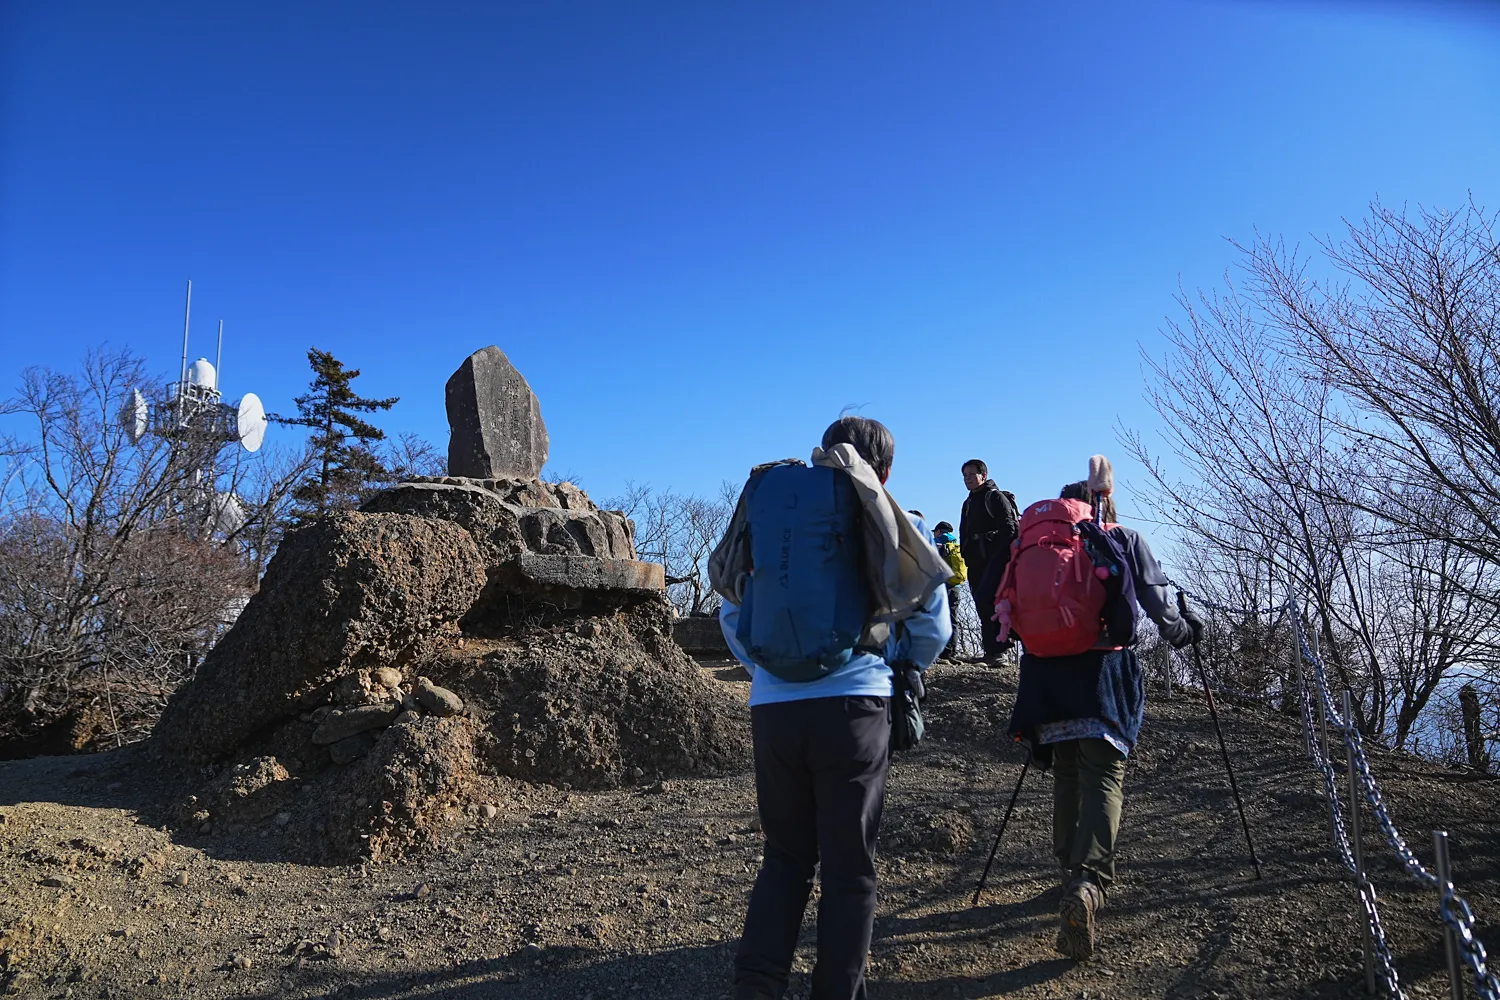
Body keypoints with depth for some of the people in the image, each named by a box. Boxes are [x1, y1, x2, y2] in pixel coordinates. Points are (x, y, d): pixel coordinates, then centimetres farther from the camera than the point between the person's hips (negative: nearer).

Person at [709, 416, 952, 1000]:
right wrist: (903, 666, 26)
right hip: (853, 706, -3)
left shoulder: (768, 507, 12)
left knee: (785, 858, 17)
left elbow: (732, 612, 15)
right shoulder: (890, 522, 5)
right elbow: (933, 623, 8)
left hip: (772, 708, 3)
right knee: (849, 868, 10)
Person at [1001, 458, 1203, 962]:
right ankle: (1087, 884, -23)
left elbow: (1010, 608, 14)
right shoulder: (1125, 540, 8)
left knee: (1066, 775, 17)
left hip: (1047, 672, 3)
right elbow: (1159, 606, 8)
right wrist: (1183, 631, 28)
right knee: (1103, 778, -5)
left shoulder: (1035, 542, 13)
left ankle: (1071, 872, 26)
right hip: (1105, 672, -3)